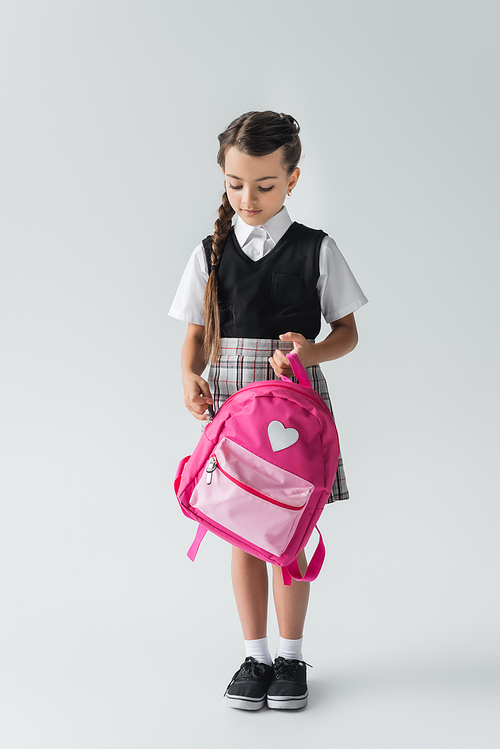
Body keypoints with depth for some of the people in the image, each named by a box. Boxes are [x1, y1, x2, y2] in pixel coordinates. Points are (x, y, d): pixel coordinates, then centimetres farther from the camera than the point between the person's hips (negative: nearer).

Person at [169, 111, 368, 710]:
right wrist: (190, 376, -12)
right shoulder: (210, 254, 5)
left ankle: (290, 656, 20)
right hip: (231, 396, 2)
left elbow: (347, 331, 4)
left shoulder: (316, 250, 0)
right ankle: (255, 656, 20)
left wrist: (310, 352, -17)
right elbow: (198, 333, 8)